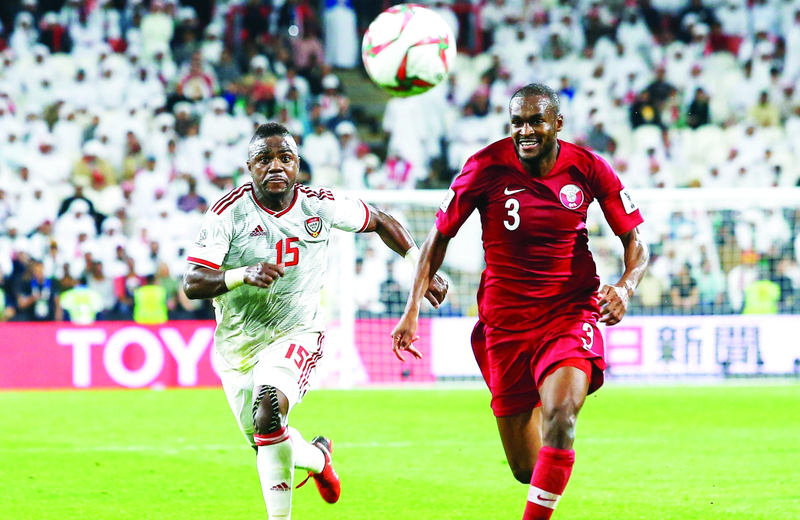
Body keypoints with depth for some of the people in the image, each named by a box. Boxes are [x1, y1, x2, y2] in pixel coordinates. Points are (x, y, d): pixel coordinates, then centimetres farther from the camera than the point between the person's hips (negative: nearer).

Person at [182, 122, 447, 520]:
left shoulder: (319, 206, -9)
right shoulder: (229, 213, -15)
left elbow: (380, 222, 9)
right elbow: (192, 283, -20)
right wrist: (243, 274, -38)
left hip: (297, 333, -2)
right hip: (238, 342, 2)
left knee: (270, 406, -30)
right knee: (264, 440, 14)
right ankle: (316, 457, 49)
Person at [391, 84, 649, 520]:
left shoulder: (588, 169, -6)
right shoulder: (486, 168, -8)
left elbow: (636, 242, 2)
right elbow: (439, 237, 3)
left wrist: (624, 288, -18)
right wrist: (413, 309, -4)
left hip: (571, 313, -1)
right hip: (506, 322, 1)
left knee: (560, 418, -29)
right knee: (525, 468, 2)